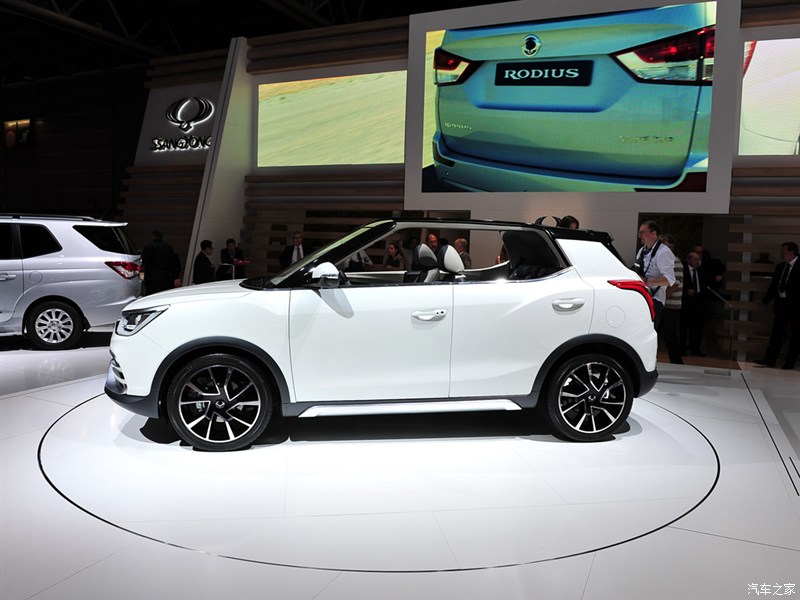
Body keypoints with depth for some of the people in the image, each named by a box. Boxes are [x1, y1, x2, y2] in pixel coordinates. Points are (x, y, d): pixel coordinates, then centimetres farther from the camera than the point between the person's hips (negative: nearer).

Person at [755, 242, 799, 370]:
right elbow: (774, 286, 15)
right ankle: (770, 359, 5)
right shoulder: (780, 266, 10)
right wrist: (765, 300, 9)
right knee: (776, 333, 5)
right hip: (781, 304, 6)